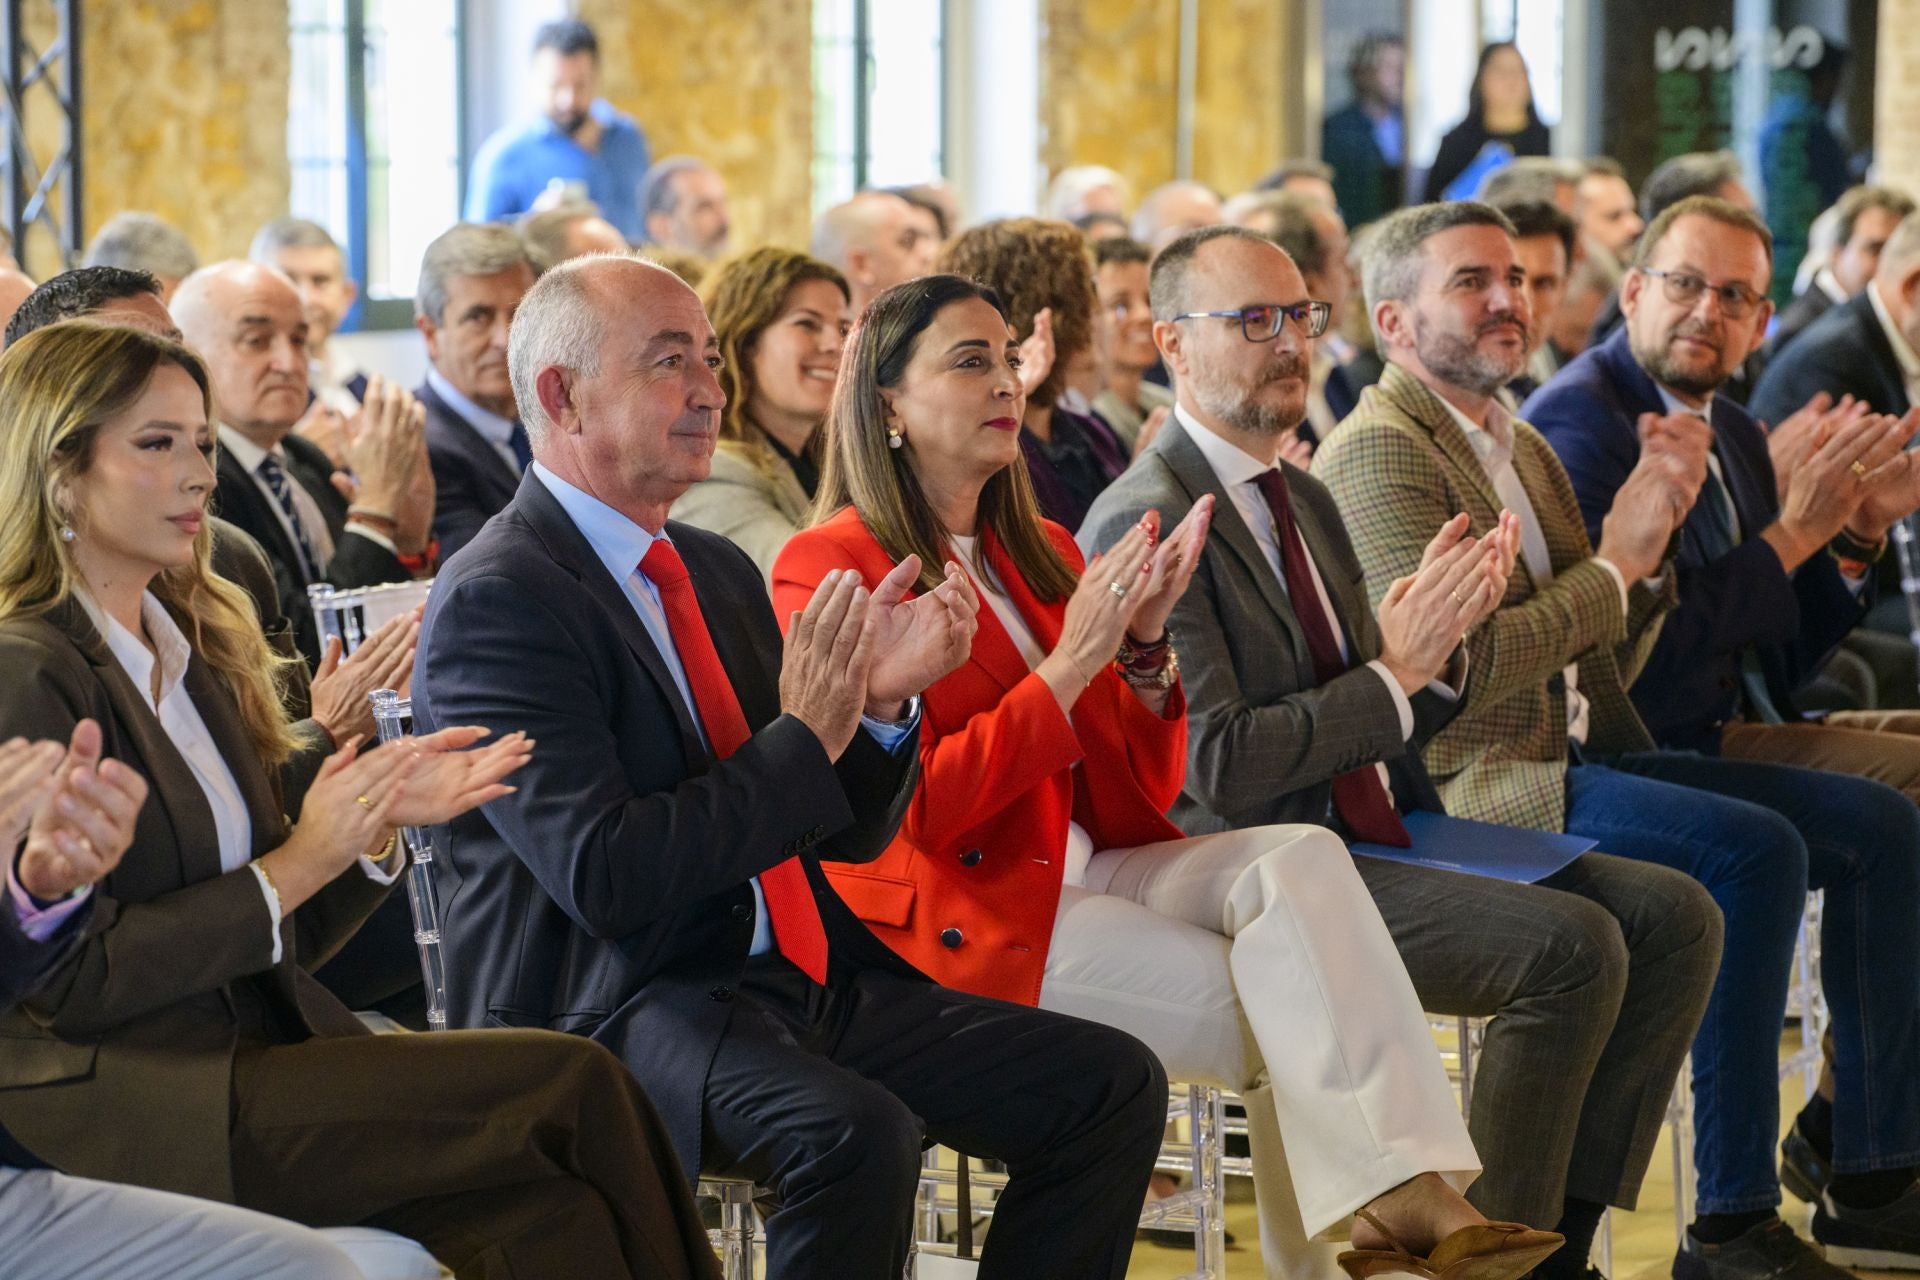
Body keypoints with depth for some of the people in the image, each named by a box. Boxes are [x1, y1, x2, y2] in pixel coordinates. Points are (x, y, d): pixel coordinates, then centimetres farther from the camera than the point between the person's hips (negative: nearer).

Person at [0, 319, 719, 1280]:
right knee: (575, 1086, -21)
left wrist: (376, 824, 2)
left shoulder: (194, 648, 18)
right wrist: (297, 865, -12)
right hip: (126, 1108, -7)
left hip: (251, 1060, 7)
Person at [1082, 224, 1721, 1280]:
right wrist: (1397, 673, -16)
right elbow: (1216, 766, -19)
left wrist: (1436, 645, -2)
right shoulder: (1147, 525, -12)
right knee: (1573, 944, -26)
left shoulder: (1305, 500, 18)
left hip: (1376, 837, 9)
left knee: (1672, 915, -4)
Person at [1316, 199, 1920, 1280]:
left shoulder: (1526, 448, 21)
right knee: (1757, 849, -29)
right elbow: (1454, 664, -20)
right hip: (1473, 786, -9)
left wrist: (1656, 530, 2)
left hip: (1588, 755, 9)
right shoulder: (1380, 453, -8)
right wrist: (1618, 562, -10)